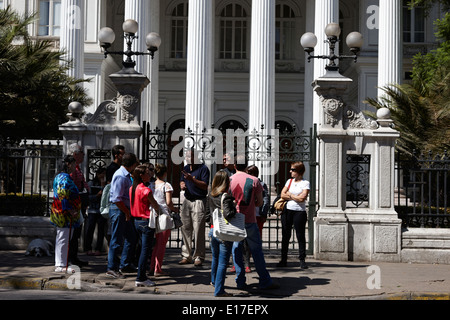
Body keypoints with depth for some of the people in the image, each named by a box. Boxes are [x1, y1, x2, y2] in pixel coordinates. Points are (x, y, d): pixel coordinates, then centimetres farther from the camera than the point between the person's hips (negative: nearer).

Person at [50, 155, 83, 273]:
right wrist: (71, 210, -23)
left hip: (60, 214, 11)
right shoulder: (65, 178, -16)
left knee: (61, 239, 15)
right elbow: (63, 197, -24)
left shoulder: (59, 176, 16)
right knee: (63, 239, -7)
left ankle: (59, 264, 21)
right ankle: (61, 265, -3)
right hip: (66, 215, -11)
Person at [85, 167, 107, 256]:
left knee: (101, 229, 1)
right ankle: (88, 249, 5)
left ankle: (98, 249, 6)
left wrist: (103, 186, -10)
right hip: (92, 210, 0)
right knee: (90, 229, -3)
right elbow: (88, 197, 2)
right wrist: (97, 195, -12)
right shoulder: (91, 183, 7)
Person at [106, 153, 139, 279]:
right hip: (118, 210, -10)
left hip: (125, 210, 10)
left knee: (131, 237, 17)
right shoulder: (120, 176, -20)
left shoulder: (127, 175, 12)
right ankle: (112, 268, 5)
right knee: (117, 240, -3)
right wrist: (127, 212, -16)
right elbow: (117, 199, -23)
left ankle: (125, 264, 28)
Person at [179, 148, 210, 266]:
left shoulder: (203, 168, -7)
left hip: (199, 202, -7)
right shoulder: (186, 168, 15)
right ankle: (186, 256, 13)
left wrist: (192, 179, -25)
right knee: (185, 229, 7)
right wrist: (182, 185, -1)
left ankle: (198, 257, 0)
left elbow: (205, 185, -14)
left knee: (198, 230, -6)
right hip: (187, 201, 7)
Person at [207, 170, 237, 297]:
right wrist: (234, 208, -11)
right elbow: (227, 214, -27)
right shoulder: (226, 197, -18)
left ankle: (214, 281, 47)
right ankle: (219, 290, 0)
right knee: (222, 262, -1)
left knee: (215, 258, 27)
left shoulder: (210, 195, 4)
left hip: (212, 230, 7)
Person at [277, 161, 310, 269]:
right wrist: (295, 197, -6)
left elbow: (302, 198, -12)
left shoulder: (305, 183, -1)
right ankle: (283, 260, 12)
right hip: (287, 211, 4)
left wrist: (290, 195, -1)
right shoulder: (289, 181, 14)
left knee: (300, 236, -3)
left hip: (299, 212, -4)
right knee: (285, 235, 6)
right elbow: (283, 195, 4)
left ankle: (302, 260, 2)